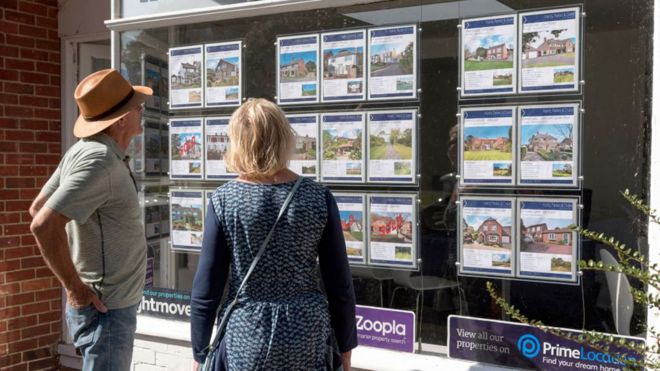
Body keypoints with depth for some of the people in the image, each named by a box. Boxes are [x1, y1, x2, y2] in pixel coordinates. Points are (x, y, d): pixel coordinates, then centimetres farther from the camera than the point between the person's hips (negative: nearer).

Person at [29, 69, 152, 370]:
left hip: (111, 305, 9)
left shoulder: (84, 150, 6)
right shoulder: (101, 160, -22)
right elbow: (44, 225, -30)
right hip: (105, 310, -9)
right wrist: (75, 288, -20)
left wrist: (76, 279, 13)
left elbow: (37, 207, 13)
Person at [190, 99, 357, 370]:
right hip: (308, 339, 1)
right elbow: (340, 285, -4)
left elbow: (206, 290, -7)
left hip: (245, 341, -1)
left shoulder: (224, 201, -9)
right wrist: (345, 346, 8)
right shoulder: (318, 198, -7)